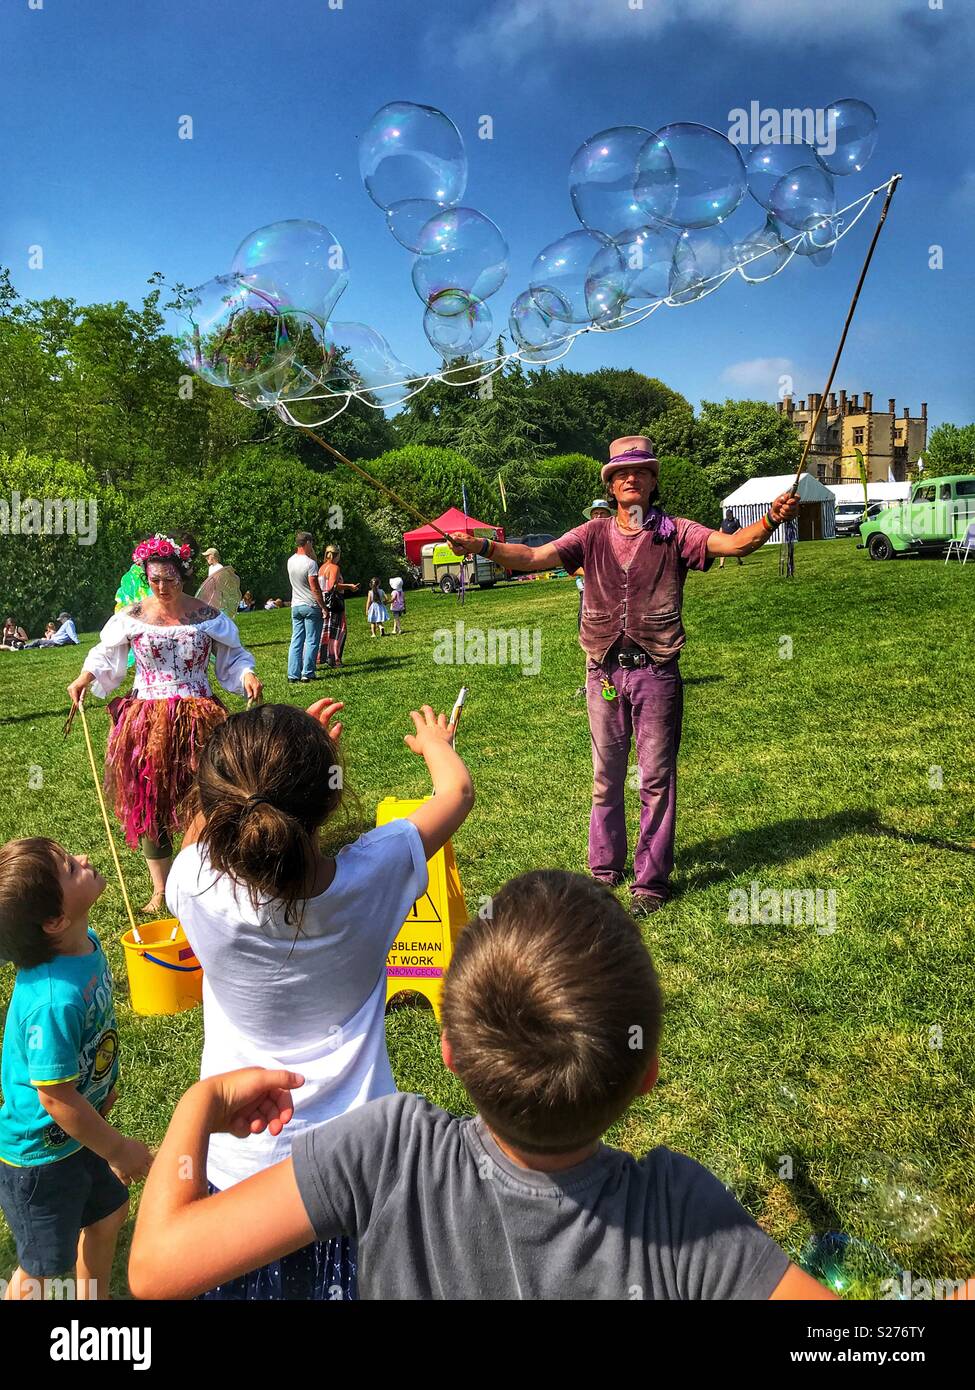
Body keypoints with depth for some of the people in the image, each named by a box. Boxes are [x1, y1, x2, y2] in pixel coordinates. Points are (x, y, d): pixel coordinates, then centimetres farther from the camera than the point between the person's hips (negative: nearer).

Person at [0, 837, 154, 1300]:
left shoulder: (85, 943, -14)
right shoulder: (54, 1000, -40)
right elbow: (56, 1097, -29)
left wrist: (103, 1085, 18)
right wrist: (117, 1149, -15)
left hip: (79, 1131, 8)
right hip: (40, 1154, -8)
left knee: (109, 1213, 28)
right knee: (44, 1267, 16)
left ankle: (93, 1296, 53)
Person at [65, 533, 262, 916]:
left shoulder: (208, 617, -1)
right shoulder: (132, 617, 0)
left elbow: (234, 656, 8)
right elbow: (105, 654, 11)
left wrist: (247, 674, -12)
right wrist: (85, 676, -7)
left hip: (196, 721, -1)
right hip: (146, 723, 1)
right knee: (148, 803, 6)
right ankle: (160, 889, 21)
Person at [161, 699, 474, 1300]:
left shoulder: (199, 890, -26)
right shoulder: (374, 874, -26)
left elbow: (204, 829, 1)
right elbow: (458, 791, -4)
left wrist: (298, 745, 7)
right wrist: (436, 744, 18)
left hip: (240, 1164, 0)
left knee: (254, 1281, 26)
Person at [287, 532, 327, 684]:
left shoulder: (291, 561, 6)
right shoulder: (310, 563, -15)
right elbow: (315, 588, -17)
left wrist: (312, 555, 16)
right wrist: (323, 607, -11)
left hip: (296, 606, 6)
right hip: (311, 606, -6)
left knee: (296, 641, 7)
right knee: (312, 641, 0)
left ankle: (293, 675, 6)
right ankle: (308, 674, 1)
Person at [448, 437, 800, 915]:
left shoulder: (674, 533, 0)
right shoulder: (593, 536, 6)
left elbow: (734, 542, -13)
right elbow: (533, 556, -4)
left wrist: (771, 519, -33)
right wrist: (484, 547, -21)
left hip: (654, 670, -2)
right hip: (603, 670, 2)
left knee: (657, 777, 3)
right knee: (606, 776, 13)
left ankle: (651, 880, 14)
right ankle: (604, 867, 28)